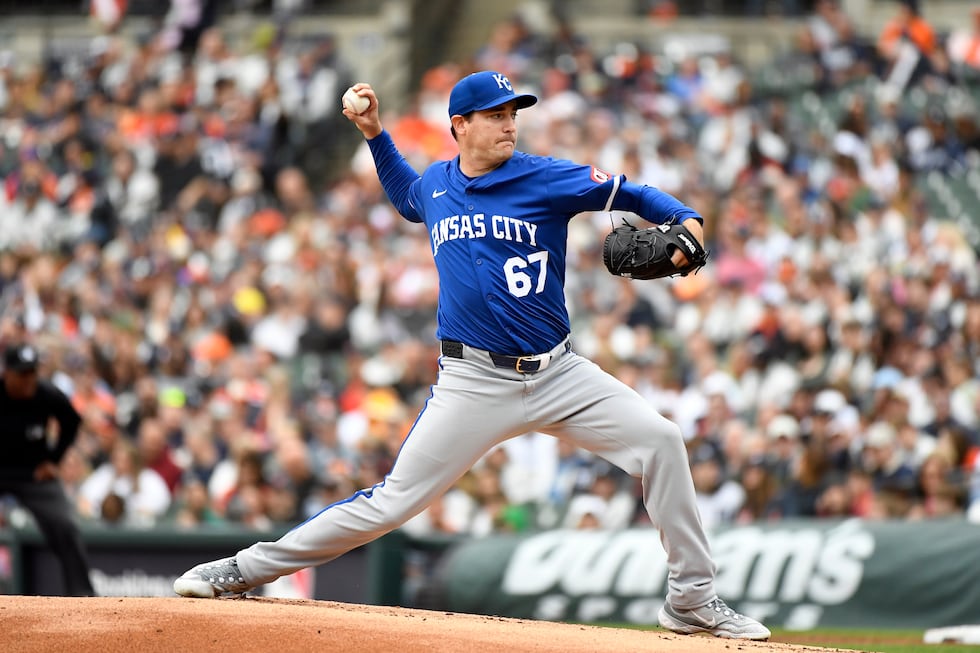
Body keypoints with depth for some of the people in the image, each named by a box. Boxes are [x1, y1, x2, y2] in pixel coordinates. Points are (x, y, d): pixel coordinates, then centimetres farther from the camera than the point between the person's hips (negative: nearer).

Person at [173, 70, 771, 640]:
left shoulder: (549, 179, -3)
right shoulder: (436, 184, 8)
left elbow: (631, 195, 1)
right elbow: (407, 199, 33)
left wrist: (686, 220, -17)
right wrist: (375, 134, 23)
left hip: (558, 374, 0)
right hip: (474, 382, 0)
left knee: (660, 441, -14)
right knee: (395, 500, -6)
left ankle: (692, 599, -3)